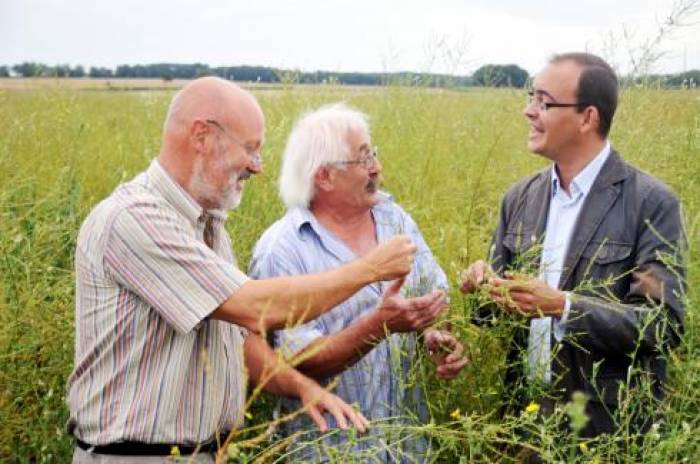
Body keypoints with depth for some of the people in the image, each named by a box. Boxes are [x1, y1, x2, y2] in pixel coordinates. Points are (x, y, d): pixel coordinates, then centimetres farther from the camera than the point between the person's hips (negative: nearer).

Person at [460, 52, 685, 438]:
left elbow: (665, 324, -16)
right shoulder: (520, 197, 4)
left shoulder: (652, 203, -12)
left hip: (607, 425, -4)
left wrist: (563, 305, -27)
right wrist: (485, 285, -12)